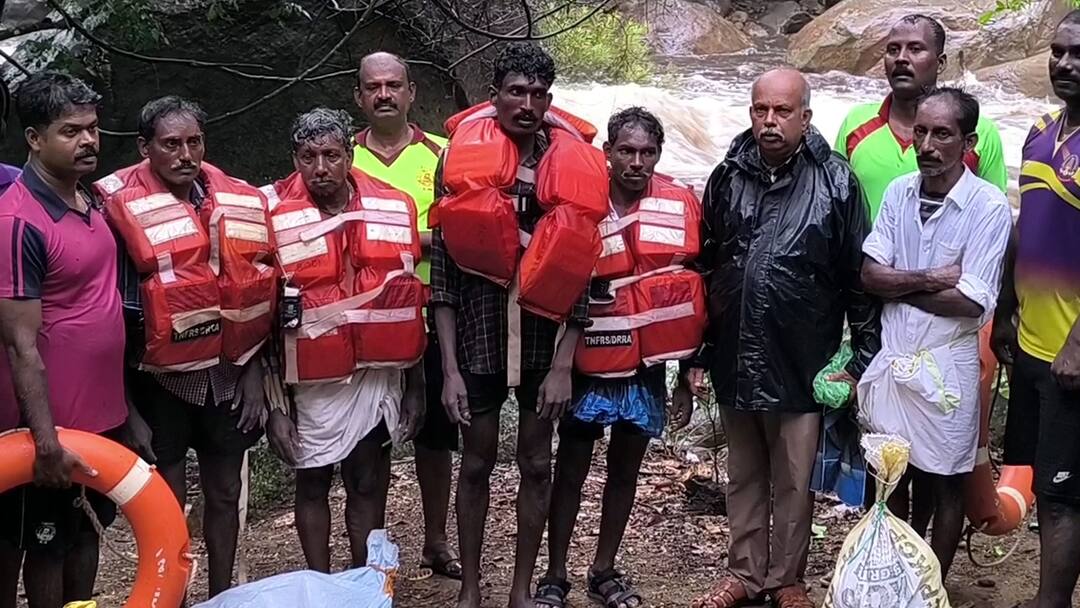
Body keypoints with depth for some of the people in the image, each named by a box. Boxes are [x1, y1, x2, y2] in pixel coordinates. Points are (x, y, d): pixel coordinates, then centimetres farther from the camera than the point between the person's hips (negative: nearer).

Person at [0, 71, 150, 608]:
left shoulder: (89, 201, 5)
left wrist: (123, 406, 16)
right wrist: (45, 441, -24)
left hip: (103, 415, 8)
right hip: (54, 425, -8)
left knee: (87, 532, 19)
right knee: (45, 546, 9)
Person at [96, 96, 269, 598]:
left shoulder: (235, 198, 2)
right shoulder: (119, 204, -11)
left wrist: (254, 371, 5)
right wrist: (123, 398, -11)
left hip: (227, 372, 4)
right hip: (160, 377, -4)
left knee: (224, 492, 14)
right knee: (168, 496, 5)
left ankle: (223, 595, 29)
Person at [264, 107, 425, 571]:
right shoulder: (275, 215, -8)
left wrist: (415, 385, 6)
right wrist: (273, 402, -8)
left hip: (376, 372, 2)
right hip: (310, 377, -2)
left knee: (369, 485, 10)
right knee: (313, 485, 11)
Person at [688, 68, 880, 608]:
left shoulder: (835, 182, -7)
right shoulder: (728, 177, 3)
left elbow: (861, 278, -4)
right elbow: (702, 269, 9)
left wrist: (863, 359, -6)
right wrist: (696, 352, 9)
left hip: (800, 365, -3)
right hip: (734, 361, 3)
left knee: (793, 483, 9)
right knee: (743, 478, 16)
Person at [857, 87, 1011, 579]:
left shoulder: (989, 206, -15)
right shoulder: (898, 192, 0)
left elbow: (971, 303, -19)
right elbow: (869, 274, -5)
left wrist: (898, 284, -10)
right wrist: (928, 279, -18)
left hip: (945, 367, -4)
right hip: (890, 359, 4)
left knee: (944, 486, 11)